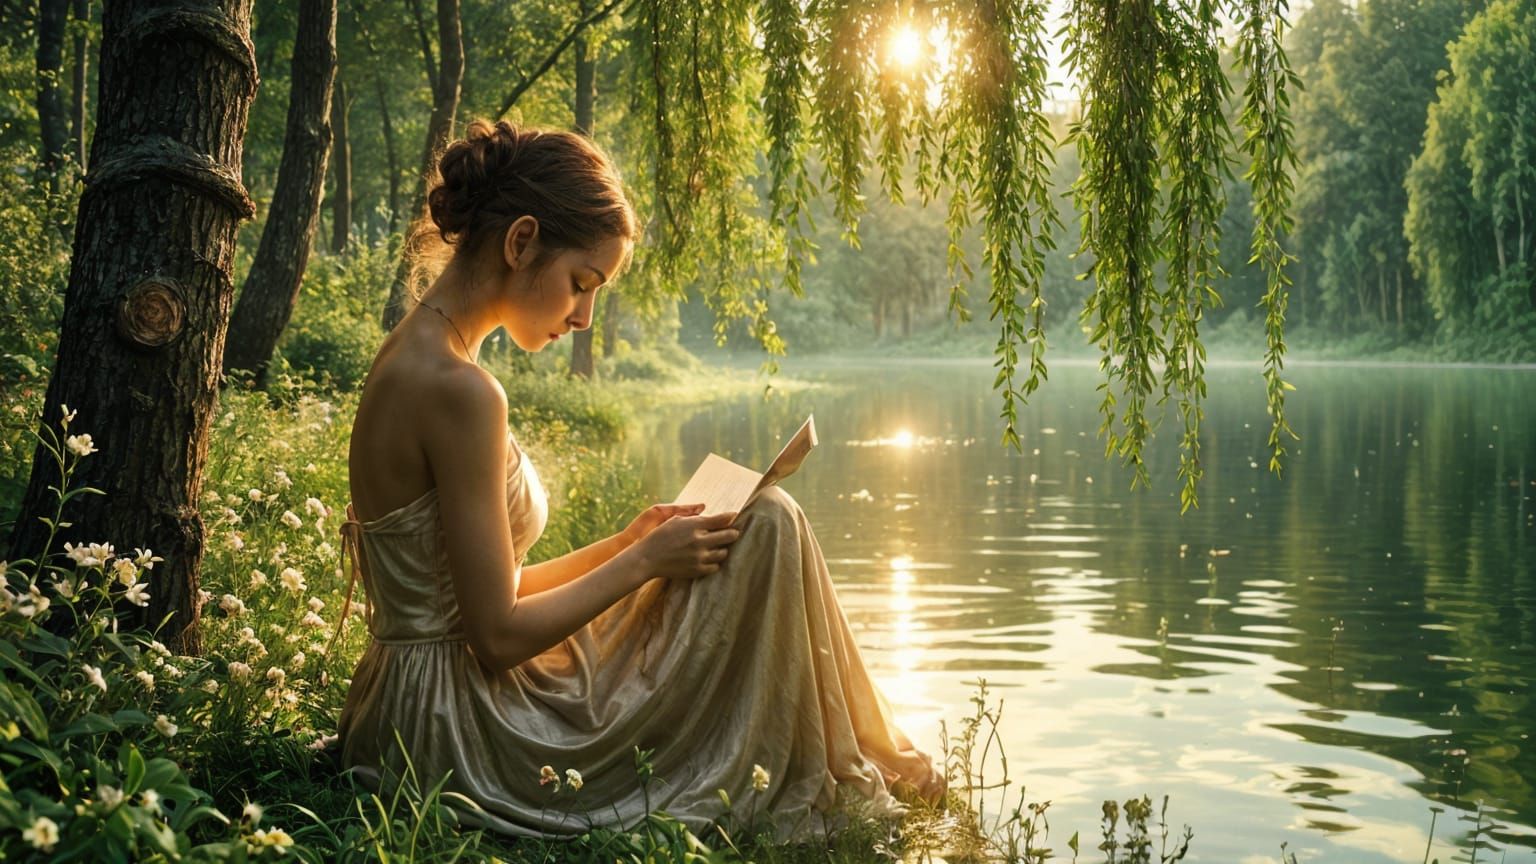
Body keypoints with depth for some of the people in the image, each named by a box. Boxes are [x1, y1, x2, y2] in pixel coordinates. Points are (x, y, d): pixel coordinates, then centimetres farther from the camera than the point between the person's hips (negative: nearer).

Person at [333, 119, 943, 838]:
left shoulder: (412, 362, 8)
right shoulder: (458, 391, -22)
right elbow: (498, 636, -20)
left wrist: (626, 545, 6)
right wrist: (645, 562, -10)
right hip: (462, 739, -10)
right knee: (766, 527, -7)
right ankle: (864, 773, 13)